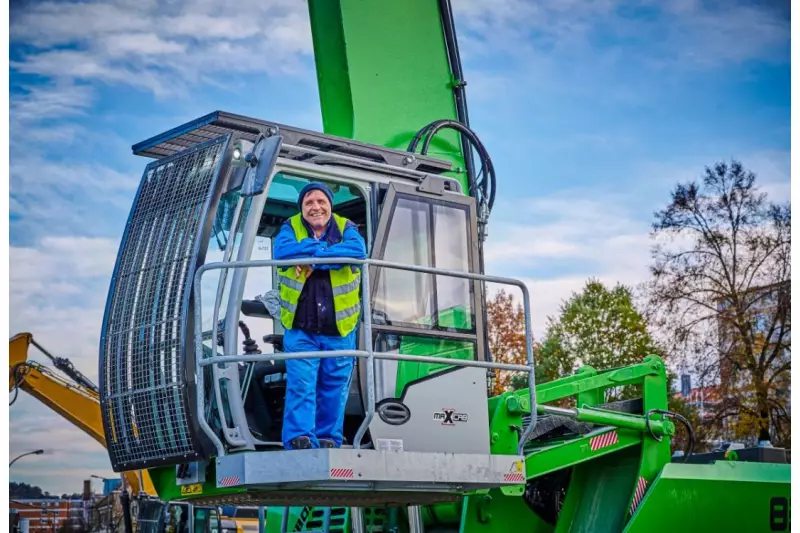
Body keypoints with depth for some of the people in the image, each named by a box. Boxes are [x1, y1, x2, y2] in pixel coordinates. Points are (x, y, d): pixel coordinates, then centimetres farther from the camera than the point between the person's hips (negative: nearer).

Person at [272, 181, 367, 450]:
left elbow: (358, 251, -19)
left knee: (334, 387, 7)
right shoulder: (291, 228, 4)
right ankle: (300, 437, -11)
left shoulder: (346, 228, 4)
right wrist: (325, 246, -18)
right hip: (300, 328, -1)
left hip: (339, 327, 1)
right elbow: (282, 251, -19)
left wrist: (314, 256, -23)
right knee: (300, 384, -11)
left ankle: (328, 438, 17)